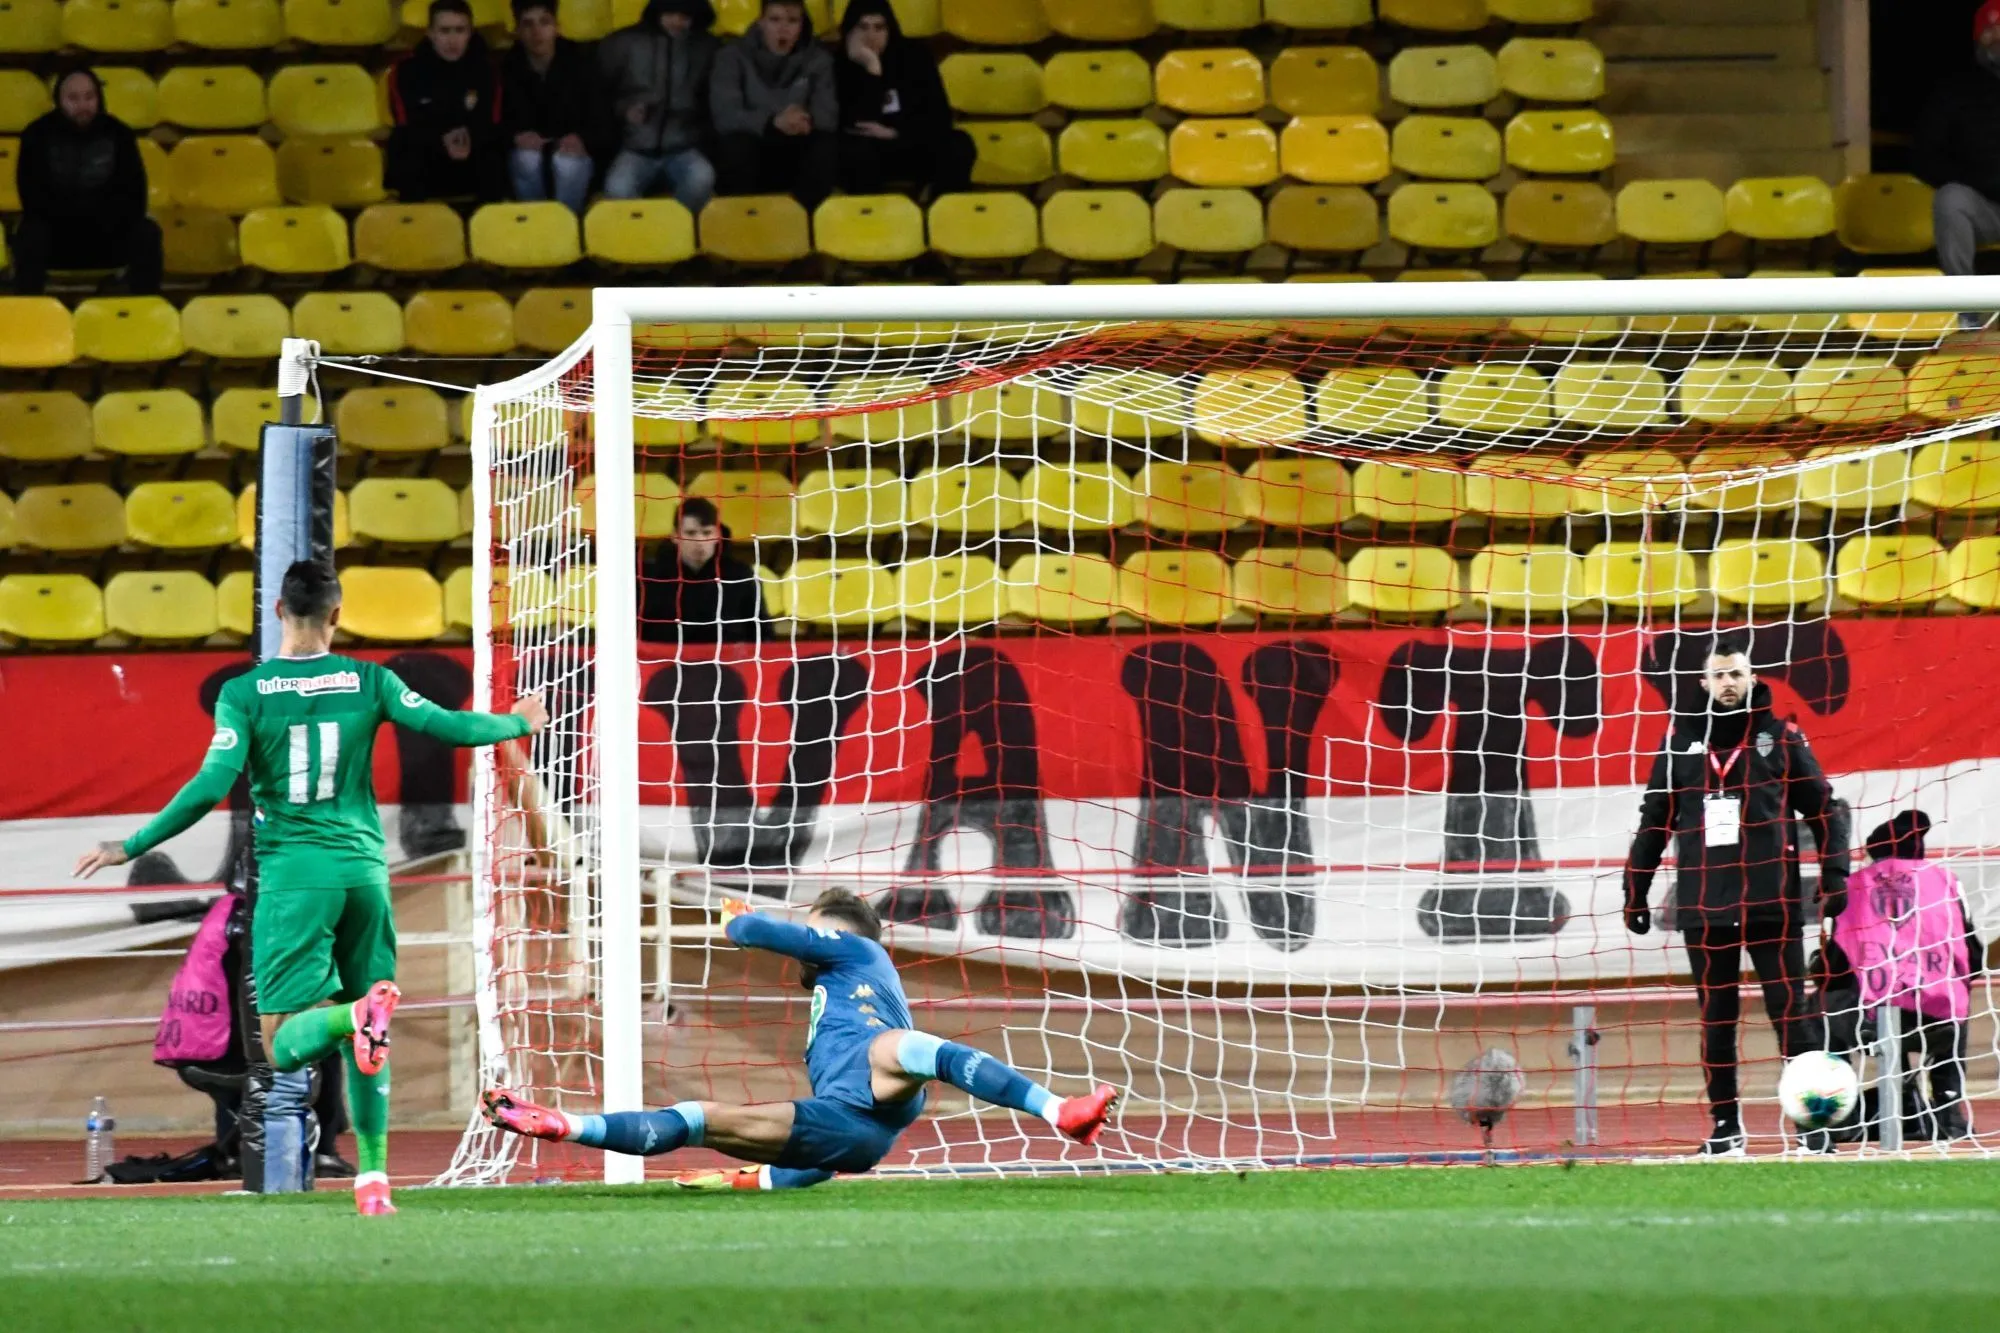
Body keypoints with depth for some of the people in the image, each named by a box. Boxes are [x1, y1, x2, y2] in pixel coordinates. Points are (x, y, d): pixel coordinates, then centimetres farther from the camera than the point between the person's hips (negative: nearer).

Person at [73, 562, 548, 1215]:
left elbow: (211, 786, -11)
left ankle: (359, 1013, -37)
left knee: (284, 1044, -5)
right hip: (363, 867, 3)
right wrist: (517, 724, 20)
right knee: (366, 1047, 14)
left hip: (293, 875, -3)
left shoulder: (245, 694, -3)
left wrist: (131, 848, -3)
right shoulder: (368, 682, 1)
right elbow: (444, 725, 0)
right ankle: (373, 1178, 7)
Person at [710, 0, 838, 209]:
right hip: (746, 162, -2)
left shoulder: (818, 60, 4)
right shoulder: (734, 56, -3)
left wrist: (807, 121, -35)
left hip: (794, 162, 2)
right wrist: (773, 123, -36)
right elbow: (724, 116, -17)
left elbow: (828, 115, -9)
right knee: (737, 143, -35)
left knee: (826, 145, -29)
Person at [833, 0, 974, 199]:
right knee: (857, 149, -38)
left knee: (958, 144, -27)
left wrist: (894, 132, -19)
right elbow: (856, 123, -23)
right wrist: (872, 69, -27)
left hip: (914, 149, 3)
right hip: (867, 157, -3)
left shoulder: (914, 55, -1)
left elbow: (940, 116, -4)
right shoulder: (840, 65, -10)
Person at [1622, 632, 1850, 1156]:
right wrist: (1636, 891, 11)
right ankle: (1725, 1124, 12)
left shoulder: (1780, 736, 3)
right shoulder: (1680, 739, 8)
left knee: (1789, 1012, -5)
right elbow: (1655, 818, 13)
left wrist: (1834, 876, -3)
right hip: (1704, 906, 2)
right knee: (1715, 1019, 5)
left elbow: (1823, 810, 6)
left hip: (1771, 901, -2)